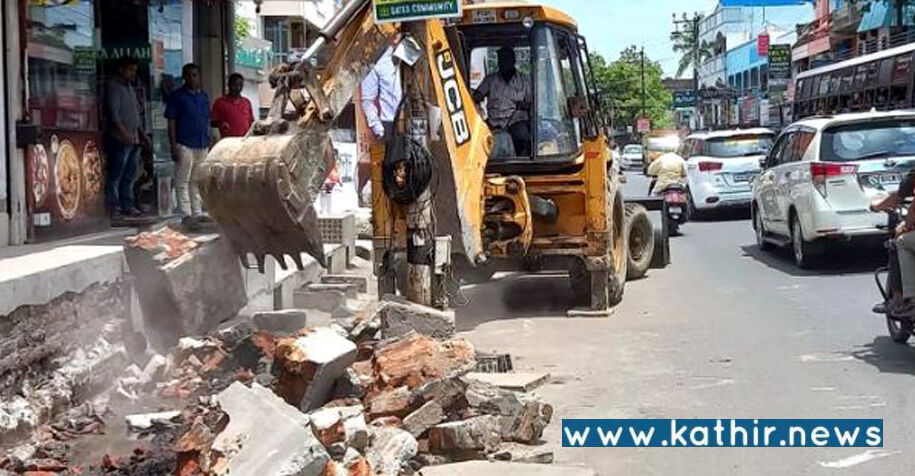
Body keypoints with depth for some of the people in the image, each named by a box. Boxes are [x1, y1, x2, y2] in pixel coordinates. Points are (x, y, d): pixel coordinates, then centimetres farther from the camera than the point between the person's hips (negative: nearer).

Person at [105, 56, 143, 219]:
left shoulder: (130, 87, 21)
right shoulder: (114, 86, -6)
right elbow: (113, 113, -15)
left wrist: (142, 133, 21)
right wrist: (124, 133, -23)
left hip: (133, 139, 9)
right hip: (119, 139, -9)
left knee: (129, 175, 10)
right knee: (115, 175, -8)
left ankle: (127, 205, 15)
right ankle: (112, 207, -6)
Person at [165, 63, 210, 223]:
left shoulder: (203, 96, 15)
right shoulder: (176, 96, -1)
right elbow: (171, 122, -4)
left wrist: (208, 141, 13)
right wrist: (173, 145, -11)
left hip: (202, 145, 5)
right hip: (184, 144, -5)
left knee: (197, 181, 11)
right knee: (183, 181, -5)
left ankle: (198, 212, 16)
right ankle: (186, 214, -4)